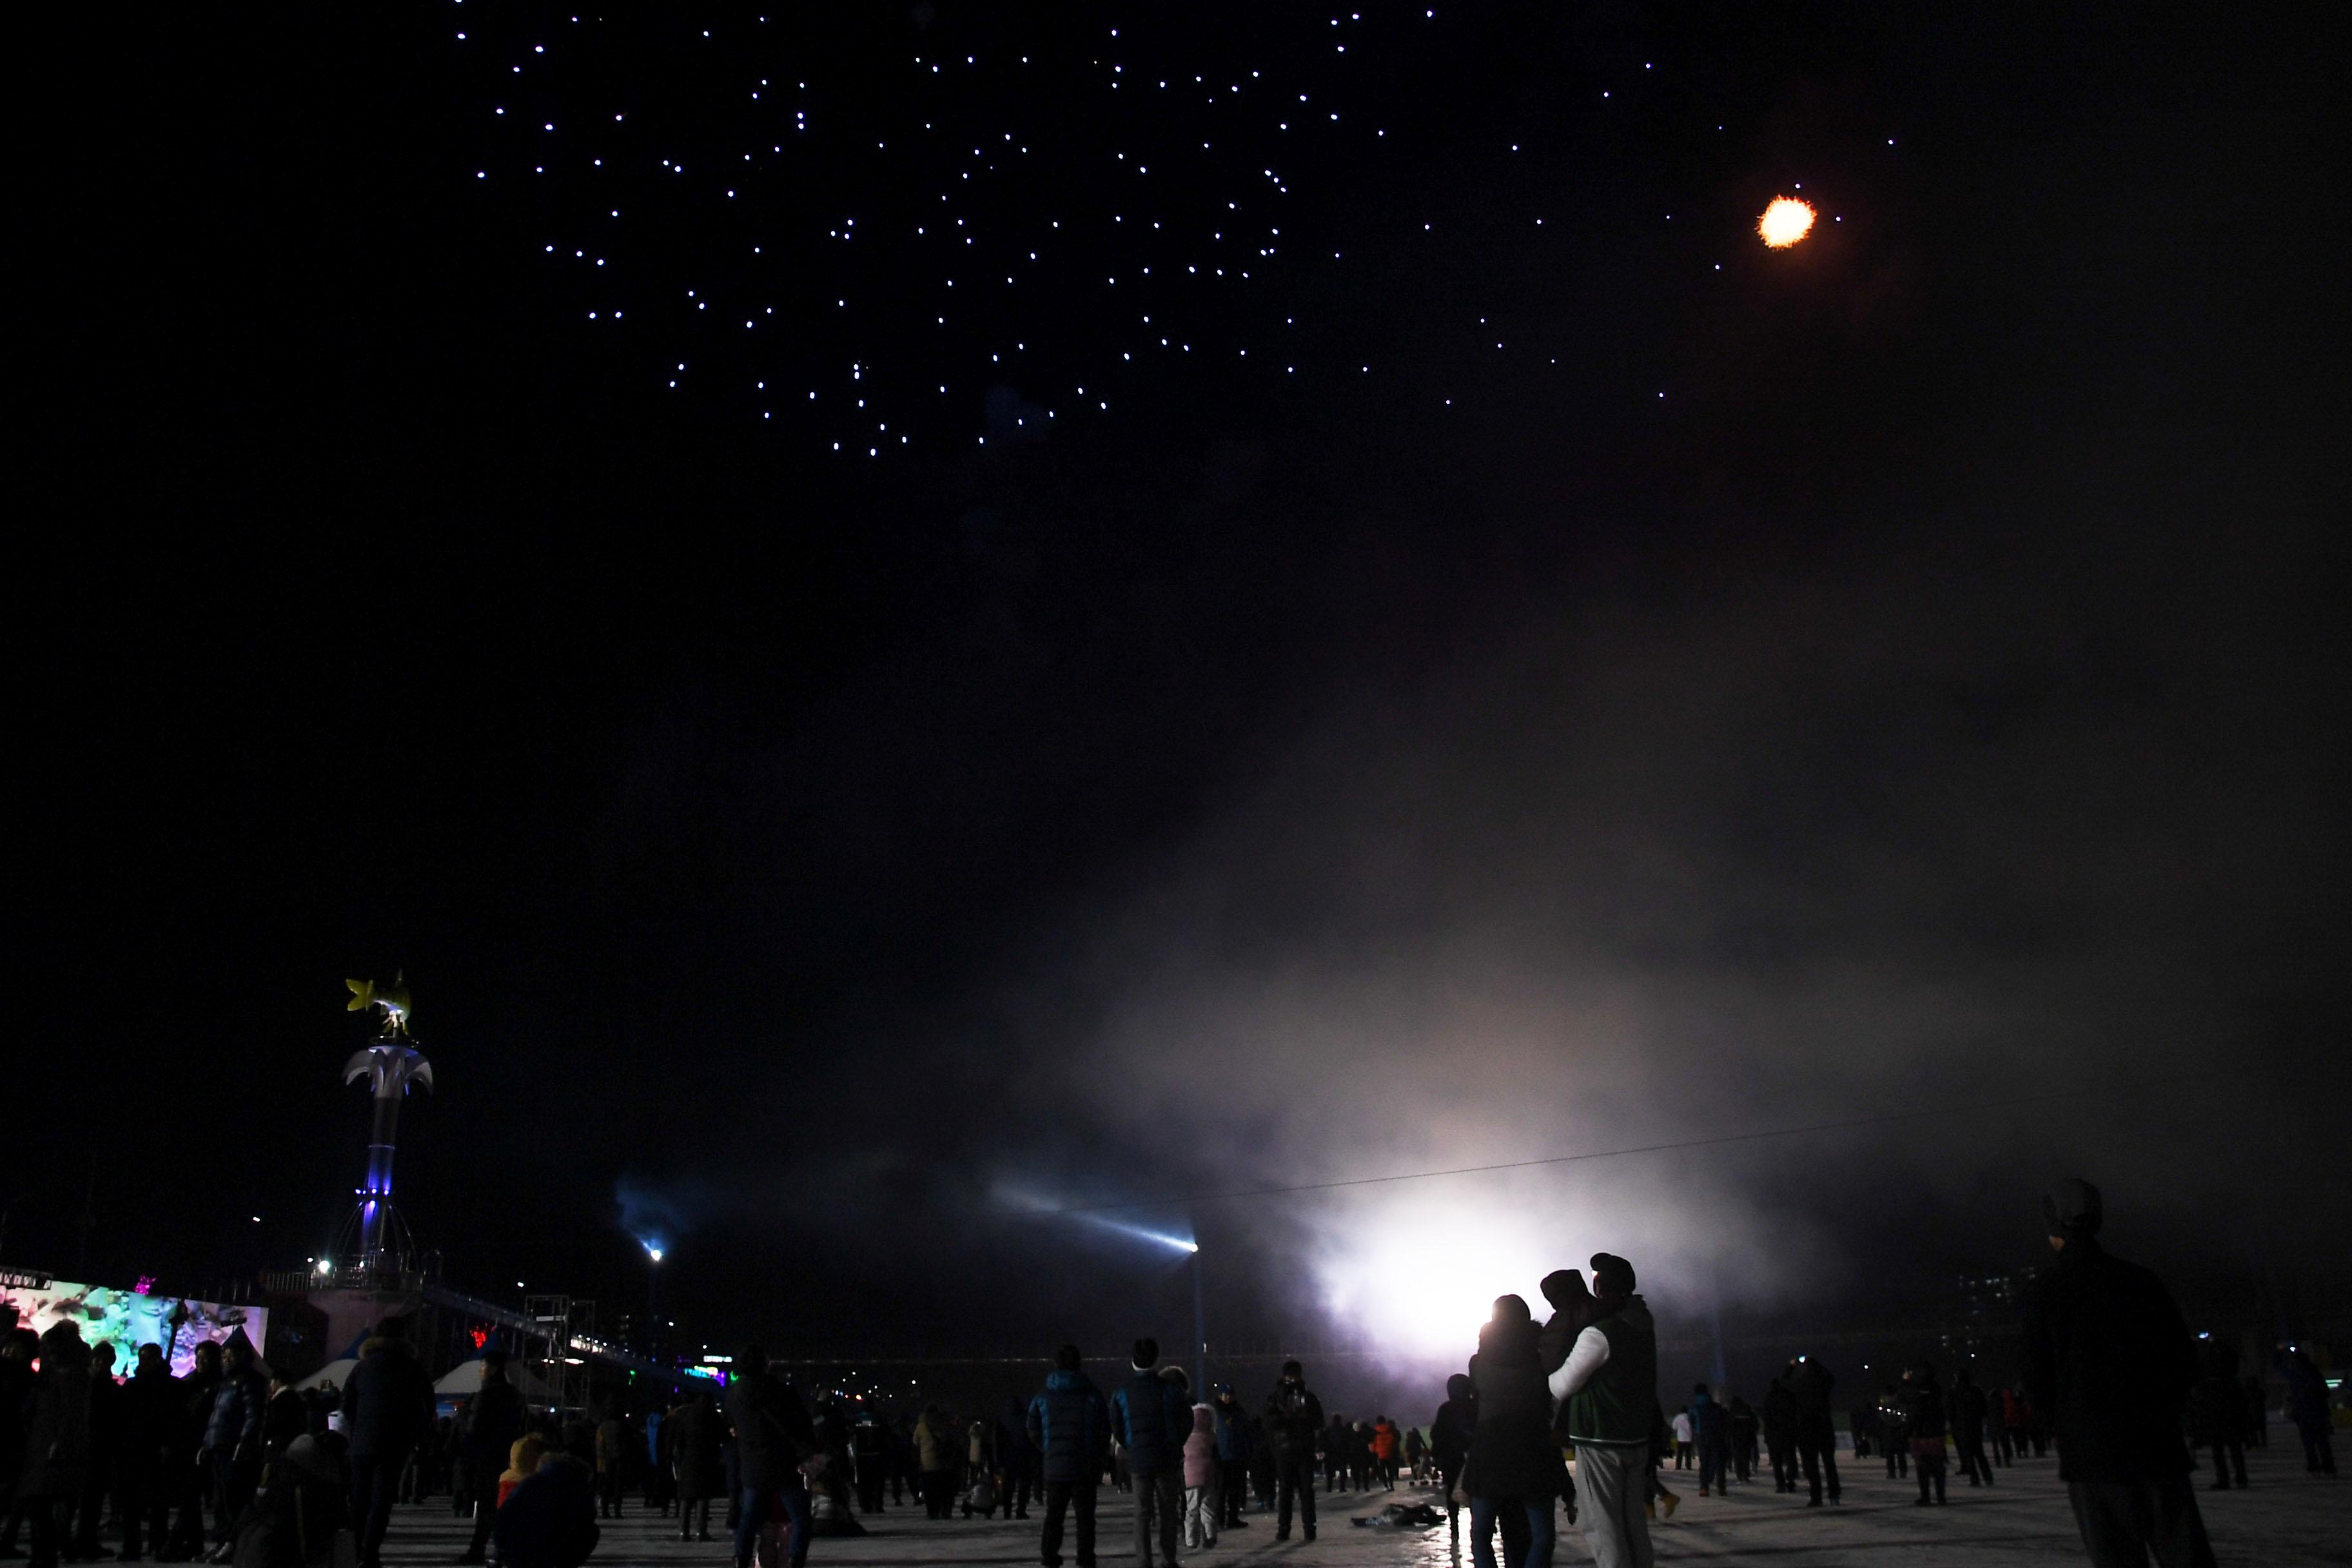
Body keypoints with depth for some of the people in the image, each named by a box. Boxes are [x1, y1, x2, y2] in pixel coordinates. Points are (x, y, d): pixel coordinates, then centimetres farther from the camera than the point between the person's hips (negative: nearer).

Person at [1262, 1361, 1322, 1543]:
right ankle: (1283, 1529, 1)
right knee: (1284, 1490, -2)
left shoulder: (1309, 1396, 12)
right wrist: (1287, 1416, -18)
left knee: (1307, 1490, 0)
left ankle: (1309, 1528, 2)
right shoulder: (1275, 1398, 6)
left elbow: (1319, 1423, 6)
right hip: (1283, 1451, -1)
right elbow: (1270, 1422, -7)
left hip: (1305, 1451, 1)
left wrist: (1305, 1416, -11)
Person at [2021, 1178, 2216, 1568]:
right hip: (2158, 1448, 2)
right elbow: (2185, 1358, 5)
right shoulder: (2140, 1279, 3)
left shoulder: (2043, 1293, -3)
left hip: (2088, 1453, -2)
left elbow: (2037, 1381, -3)